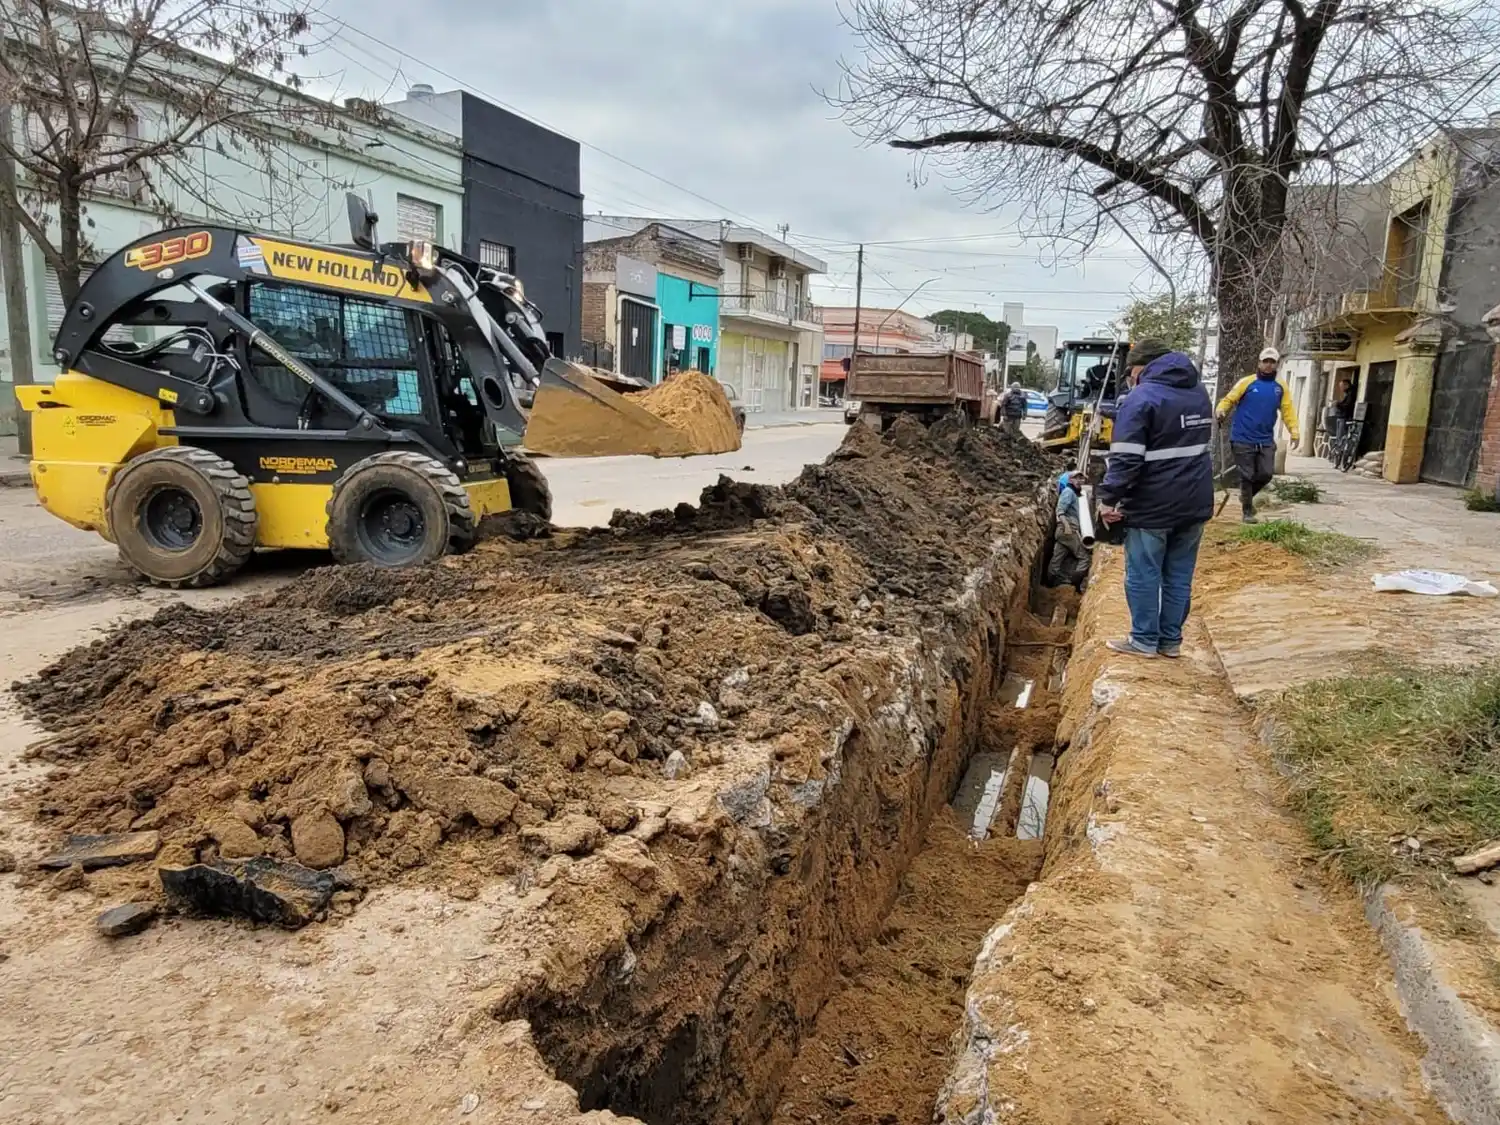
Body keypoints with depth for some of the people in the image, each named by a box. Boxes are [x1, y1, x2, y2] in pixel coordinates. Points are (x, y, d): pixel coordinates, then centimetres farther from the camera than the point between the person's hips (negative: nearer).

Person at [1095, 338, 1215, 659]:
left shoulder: (1141, 398, -12)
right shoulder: (1200, 392, 15)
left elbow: (1126, 458, -19)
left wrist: (1109, 498, -13)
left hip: (1153, 504, -7)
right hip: (1195, 501, 8)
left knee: (1143, 574, 4)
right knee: (1179, 575, 13)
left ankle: (1144, 640, 10)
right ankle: (1171, 640, 20)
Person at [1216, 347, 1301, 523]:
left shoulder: (1280, 387, 7)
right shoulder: (1247, 382, -3)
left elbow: (1287, 410, 5)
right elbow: (1229, 399, -4)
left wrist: (1294, 431, -6)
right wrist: (1221, 410, -26)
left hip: (1266, 440, 4)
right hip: (1243, 439, -3)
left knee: (1266, 474, 0)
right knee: (1247, 476, 1)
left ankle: (1248, 495, 29)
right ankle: (1247, 511, 13)